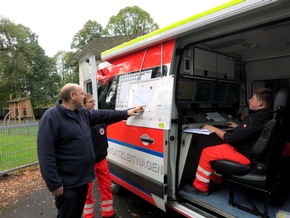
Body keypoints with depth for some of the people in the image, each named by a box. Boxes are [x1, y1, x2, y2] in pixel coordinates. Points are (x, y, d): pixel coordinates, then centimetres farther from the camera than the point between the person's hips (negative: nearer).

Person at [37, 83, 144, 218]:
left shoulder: (83, 113, 6)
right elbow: (46, 154, -22)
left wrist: (126, 113, 16)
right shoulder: (51, 117, -19)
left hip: (82, 177, 8)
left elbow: (103, 114, 17)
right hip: (67, 183, -8)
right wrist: (54, 184, -22)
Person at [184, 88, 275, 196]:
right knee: (219, 147, 24)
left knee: (207, 152, -7)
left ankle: (200, 187, 8)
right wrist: (238, 127, 21)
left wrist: (214, 129, -13)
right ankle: (216, 179, 32)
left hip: (246, 156, -10)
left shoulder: (255, 118, -26)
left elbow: (231, 139, -25)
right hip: (256, 153, 10)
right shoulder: (267, 115, 4)